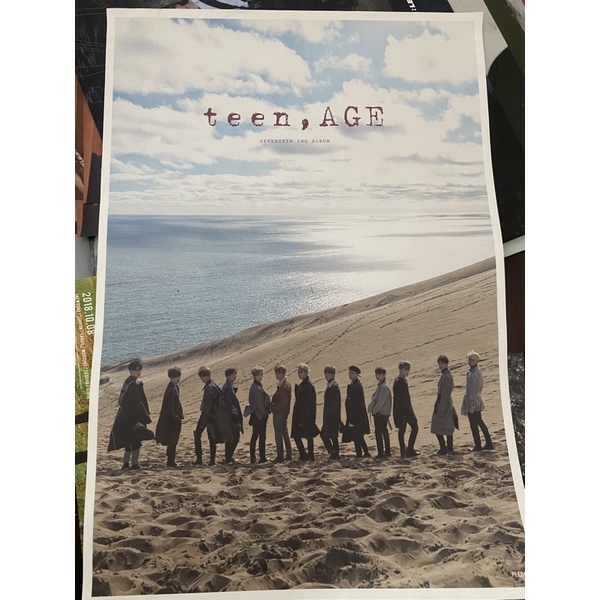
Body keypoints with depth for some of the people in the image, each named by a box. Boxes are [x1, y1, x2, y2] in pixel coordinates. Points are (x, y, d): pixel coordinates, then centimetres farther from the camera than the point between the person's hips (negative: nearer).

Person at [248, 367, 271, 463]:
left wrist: (265, 412, 14)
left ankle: (253, 457, 18)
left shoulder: (257, 386, 13)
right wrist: (264, 413, -10)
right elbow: (258, 403, -18)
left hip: (256, 415, 10)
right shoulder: (256, 388, -17)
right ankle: (262, 457, 5)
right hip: (260, 415, -10)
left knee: (255, 435, 12)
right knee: (262, 436, -2)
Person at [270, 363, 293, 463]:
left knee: (278, 435, 0)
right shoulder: (287, 384, 8)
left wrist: (273, 407, -14)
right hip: (285, 412, 10)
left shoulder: (282, 387, -23)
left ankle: (280, 457, 7)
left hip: (279, 413, -10)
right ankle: (288, 455, 23)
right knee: (285, 433, 16)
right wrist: (274, 404, 9)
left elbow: (284, 402, -25)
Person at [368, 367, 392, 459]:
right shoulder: (380, 385, 12)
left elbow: (380, 402, -21)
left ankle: (381, 453, -1)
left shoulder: (383, 387, -18)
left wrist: (373, 410, -11)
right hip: (383, 413, 10)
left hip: (380, 413, -10)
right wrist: (372, 409, 10)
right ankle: (387, 451, 22)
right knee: (384, 431, 14)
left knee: (378, 432, -5)